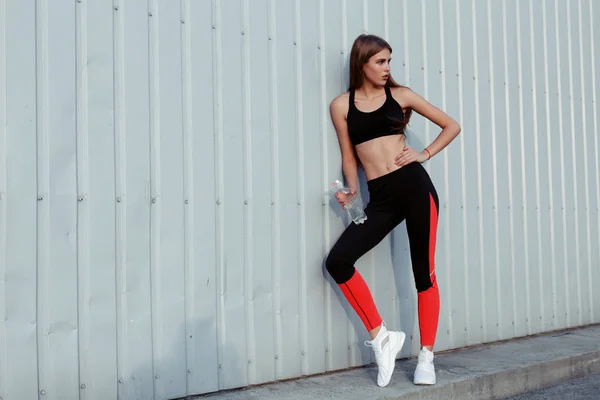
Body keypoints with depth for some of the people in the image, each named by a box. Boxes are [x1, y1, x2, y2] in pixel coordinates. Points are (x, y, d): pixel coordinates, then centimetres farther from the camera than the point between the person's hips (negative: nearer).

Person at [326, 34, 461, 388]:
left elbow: (452, 126, 13)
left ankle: (426, 357, 14)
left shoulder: (400, 94, 7)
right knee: (338, 260, -14)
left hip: (415, 186, -1)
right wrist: (351, 190, -4)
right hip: (381, 197, 2)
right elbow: (349, 157, 12)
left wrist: (425, 154, 1)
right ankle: (381, 337, 0)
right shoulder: (341, 105, 8)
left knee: (424, 272, 2)